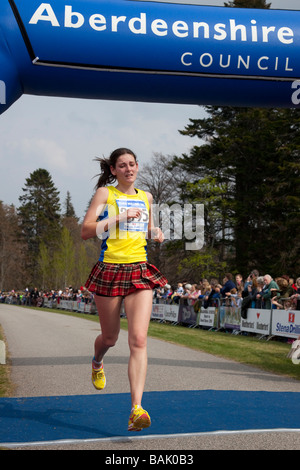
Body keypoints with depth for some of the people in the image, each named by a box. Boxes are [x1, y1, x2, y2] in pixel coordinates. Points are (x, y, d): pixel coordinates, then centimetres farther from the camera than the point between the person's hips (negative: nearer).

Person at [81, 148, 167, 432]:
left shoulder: (145, 197, 14)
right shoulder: (104, 193, 1)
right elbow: (86, 231, -10)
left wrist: (155, 233, 8)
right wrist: (120, 216, -17)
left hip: (140, 272, 2)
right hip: (109, 271, -2)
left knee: (138, 339, -13)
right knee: (110, 338, 12)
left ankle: (136, 409, -17)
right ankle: (97, 363, 51)